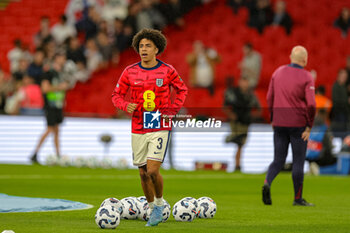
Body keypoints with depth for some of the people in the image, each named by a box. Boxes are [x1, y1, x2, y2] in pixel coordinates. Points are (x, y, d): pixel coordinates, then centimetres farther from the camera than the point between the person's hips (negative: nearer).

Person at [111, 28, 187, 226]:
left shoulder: (167, 71, -2)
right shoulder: (130, 72, 2)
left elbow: (182, 90, 12)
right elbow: (117, 94, 10)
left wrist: (173, 110, -1)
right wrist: (126, 106, -11)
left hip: (160, 128, -3)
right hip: (138, 129, 3)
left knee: (153, 171, -14)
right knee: (143, 173, 7)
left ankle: (160, 204, 12)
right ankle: (153, 210, 25)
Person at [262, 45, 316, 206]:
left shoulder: (278, 72, 6)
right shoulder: (306, 77, -9)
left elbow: (269, 98, 9)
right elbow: (311, 104, -16)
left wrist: (273, 119, 19)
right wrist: (309, 126, -8)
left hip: (279, 124, 4)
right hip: (298, 125, -4)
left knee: (278, 160, 10)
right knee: (298, 162, 5)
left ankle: (267, 182, -18)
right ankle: (298, 198, 10)